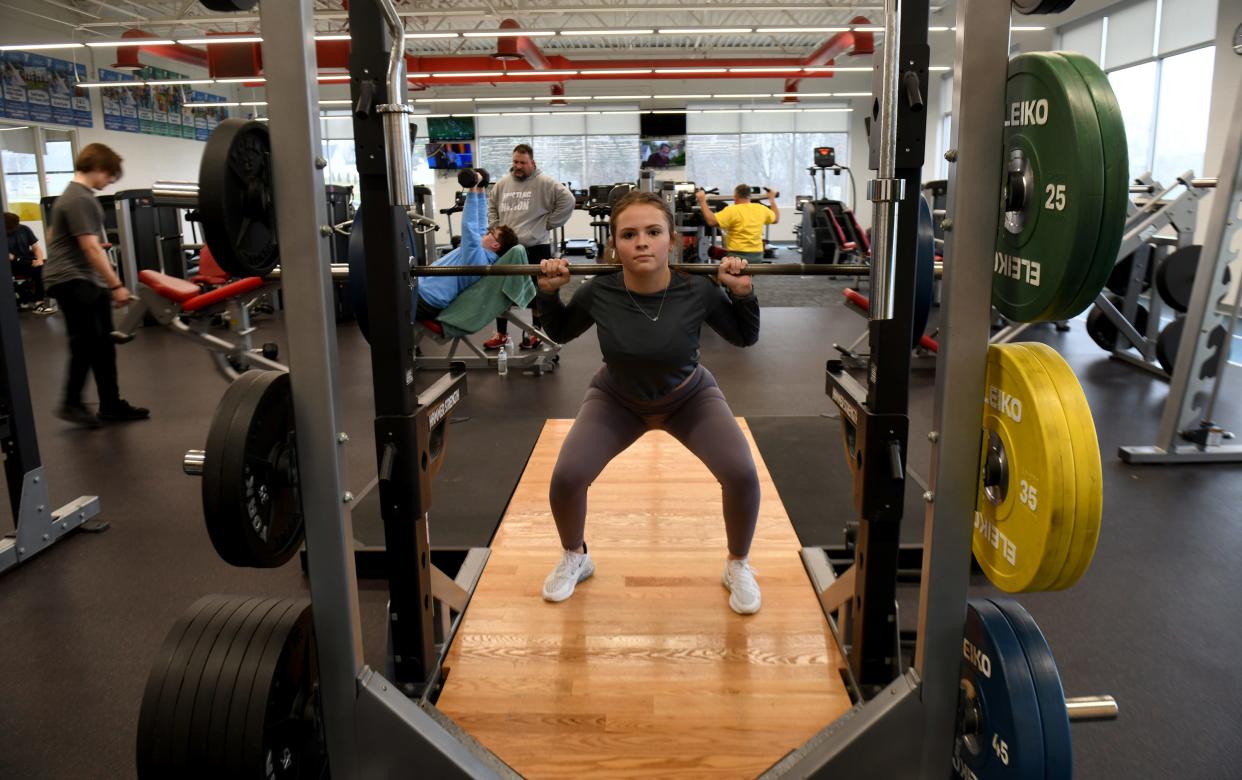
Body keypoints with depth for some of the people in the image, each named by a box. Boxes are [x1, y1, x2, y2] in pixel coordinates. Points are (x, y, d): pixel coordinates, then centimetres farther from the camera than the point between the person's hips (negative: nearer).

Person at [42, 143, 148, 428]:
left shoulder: (83, 196, 16)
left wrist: (107, 283, 23)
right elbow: (90, 247, -22)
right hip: (71, 281, -10)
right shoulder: (78, 199, -16)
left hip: (87, 281, 10)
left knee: (103, 345, 8)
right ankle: (71, 404, 6)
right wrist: (116, 285, -21)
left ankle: (111, 405, 12)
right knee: (86, 344, -6)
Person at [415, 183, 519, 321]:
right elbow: (480, 223, 13)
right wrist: (480, 191, 11)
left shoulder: (478, 257, -23)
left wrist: (473, 191, -31)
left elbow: (469, 226, -31)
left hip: (425, 301, -10)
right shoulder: (483, 250, 6)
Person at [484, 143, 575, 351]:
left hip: (536, 247, -5)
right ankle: (501, 334, 20)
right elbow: (491, 207, 21)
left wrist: (548, 224, -11)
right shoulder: (502, 183, 9)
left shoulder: (545, 183, -8)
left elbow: (567, 201, -13)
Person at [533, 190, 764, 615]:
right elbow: (560, 332, -5)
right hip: (617, 398, 1)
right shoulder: (599, 292, -27)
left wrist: (743, 294, -27)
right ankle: (575, 559, 17)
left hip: (690, 397, 0)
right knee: (566, 478, -16)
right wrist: (548, 293, -22)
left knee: (742, 474, -21)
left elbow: (745, 338, -11)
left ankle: (738, 566, 9)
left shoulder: (698, 291, -29)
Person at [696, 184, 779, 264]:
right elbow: (776, 219, 25)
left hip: (737, 255, -6)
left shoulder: (732, 210, -12)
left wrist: (702, 201, -14)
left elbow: (711, 221, -22)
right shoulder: (761, 209, 7)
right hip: (757, 255, 6)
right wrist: (772, 199, 37)